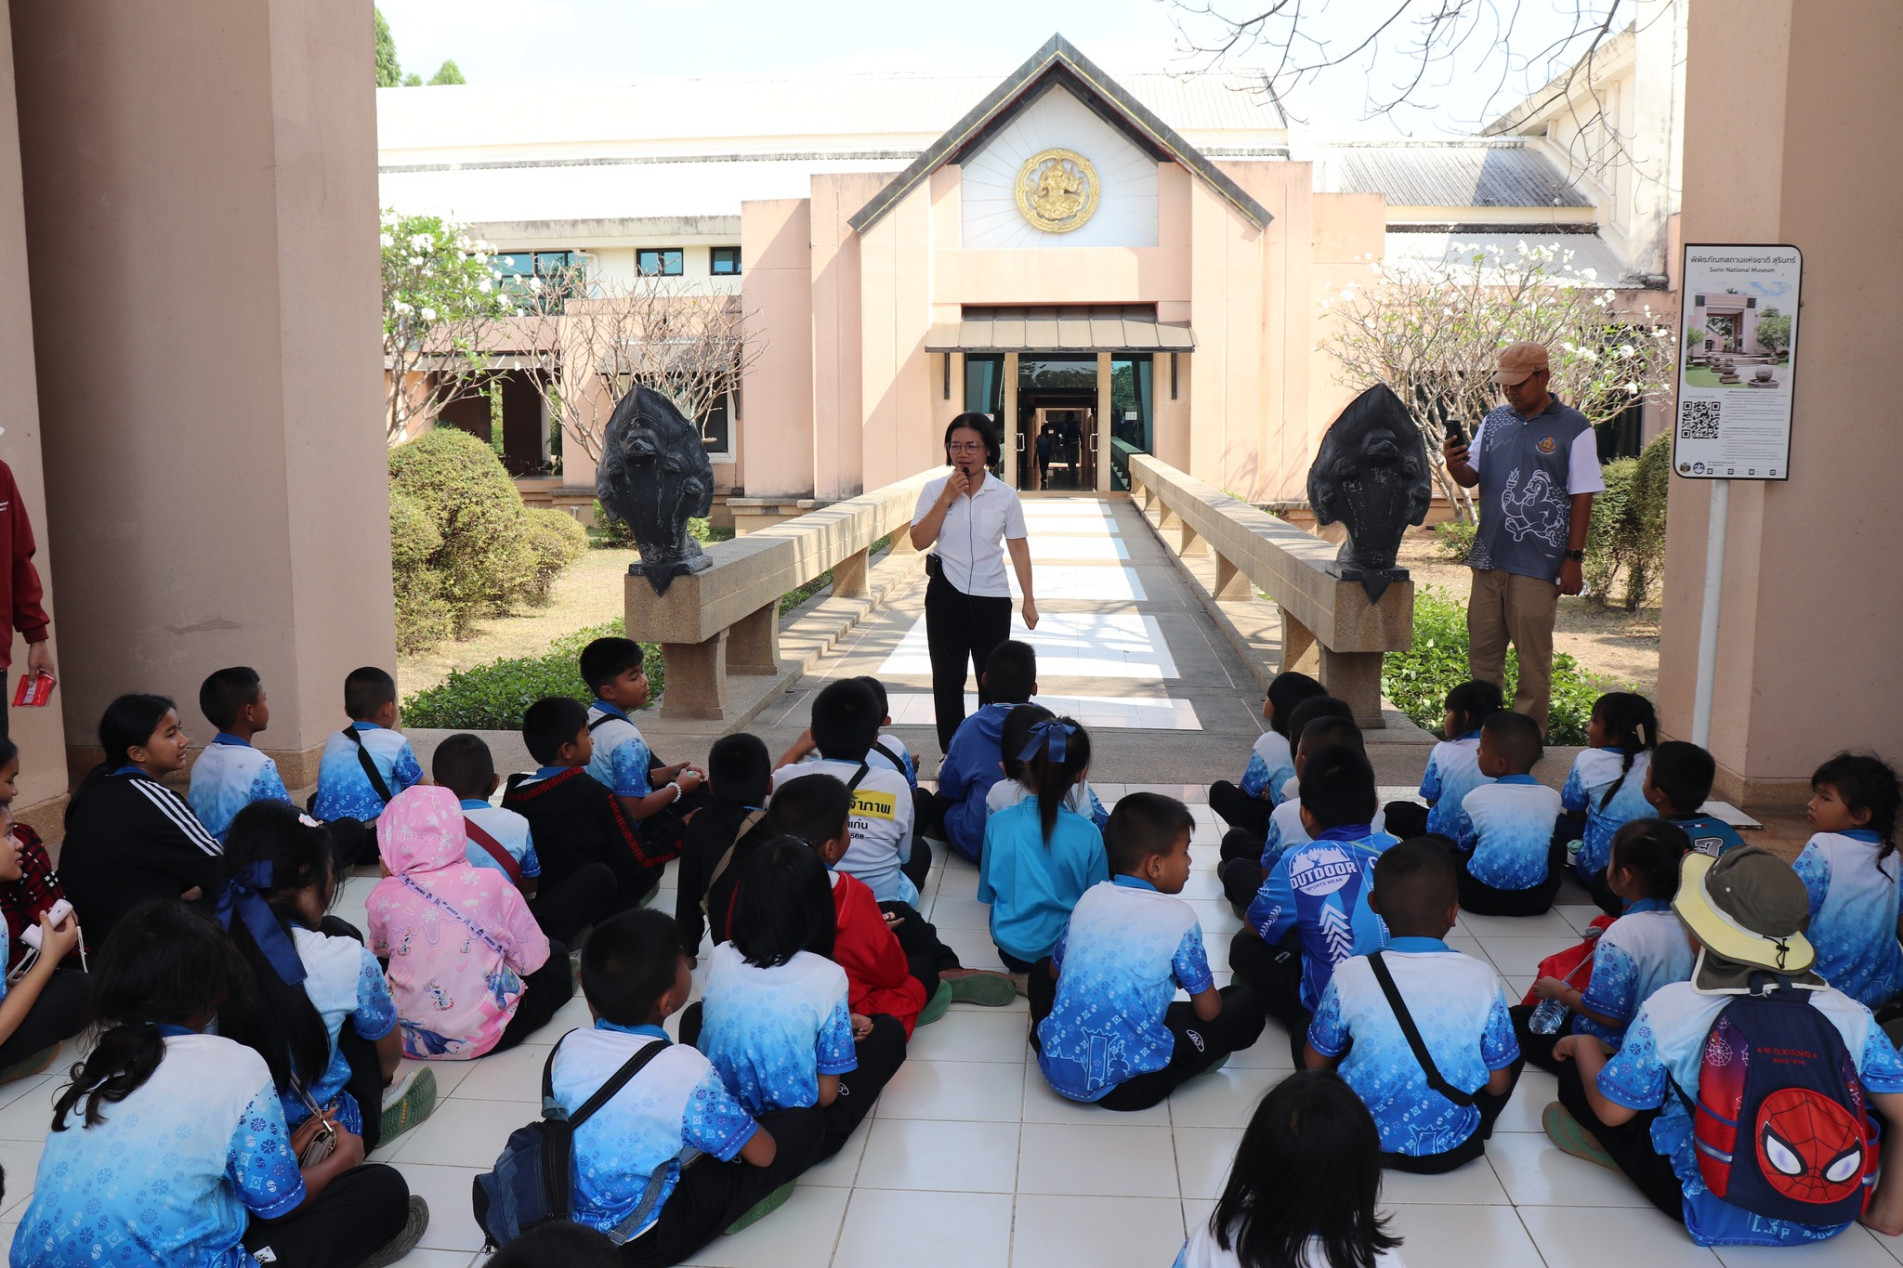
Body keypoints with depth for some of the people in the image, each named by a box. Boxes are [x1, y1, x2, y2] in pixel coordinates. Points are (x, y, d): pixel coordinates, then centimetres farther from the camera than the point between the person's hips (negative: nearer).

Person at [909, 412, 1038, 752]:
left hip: (992, 597, 0)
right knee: (947, 679, 9)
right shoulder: (934, 489, -2)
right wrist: (947, 498, -16)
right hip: (946, 596, 1)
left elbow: (1019, 548, 1)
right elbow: (919, 541, -10)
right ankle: (950, 753, 23)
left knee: (993, 681, 5)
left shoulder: (1005, 495, -2)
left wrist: (1028, 600, -1)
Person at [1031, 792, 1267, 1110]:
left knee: (1042, 968, 34)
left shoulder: (1091, 897, 7)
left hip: (1057, 1068, 5)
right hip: (1127, 1085, -5)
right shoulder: (1179, 917, -6)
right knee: (1248, 1003, 8)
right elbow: (1208, 1011, 2)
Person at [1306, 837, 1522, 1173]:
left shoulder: (1349, 975, -16)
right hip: (1451, 1151, 0)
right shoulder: (1482, 979, -16)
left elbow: (1314, 1062, -2)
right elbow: (1498, 1084, -5)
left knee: (1303, 1029, 22)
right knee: (1517, 1023, 17)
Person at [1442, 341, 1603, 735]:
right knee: (1482, 648, 11)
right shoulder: (1495, 421, 11)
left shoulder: (1573, 428, -3)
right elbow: (1471, 477, 13)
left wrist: (1574, 558, -7)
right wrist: (1455, 463, -11)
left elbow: (1582, 497, -4)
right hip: (1489, 556, 5)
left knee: (1533, 655, 2)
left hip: (1538, 565, -5)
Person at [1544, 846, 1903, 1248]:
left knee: (1575, 1073, 7)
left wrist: (1584, 1045, 14)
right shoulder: (1851, 1014, -9)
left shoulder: (1670, 1009, -17)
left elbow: (1612, 1110, -6)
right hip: (1829, 1220, 3)